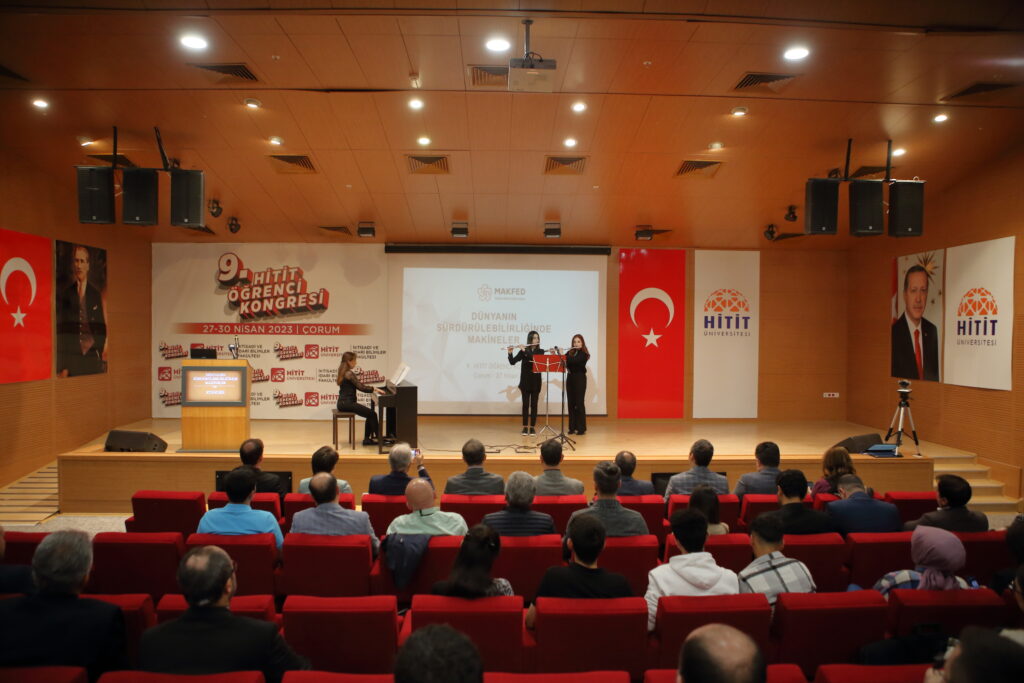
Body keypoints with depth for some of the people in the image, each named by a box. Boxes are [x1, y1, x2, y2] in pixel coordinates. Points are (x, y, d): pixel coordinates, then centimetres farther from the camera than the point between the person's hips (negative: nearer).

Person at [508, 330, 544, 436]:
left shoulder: (540, 351, 3)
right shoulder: (523, 351, 4)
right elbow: (512, 362, -2)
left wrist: (525, 351, -19)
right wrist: (510, 353, -19)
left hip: (536, 381, 0)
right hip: (525, 381, 0)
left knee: (534, 404, 2)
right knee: (525, 404, 0)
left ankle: (532, 427, 8)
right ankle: (525, 427, 6)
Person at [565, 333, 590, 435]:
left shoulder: (584, 354, -7)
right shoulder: (570, 352, 10)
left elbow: (574, 361, -23)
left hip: (580, 379, -6)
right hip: (570, 378, 6)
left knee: (579, 403, -5)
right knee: (570, 403, 6)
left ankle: (581, 428, 0)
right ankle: (572, 427, 12)